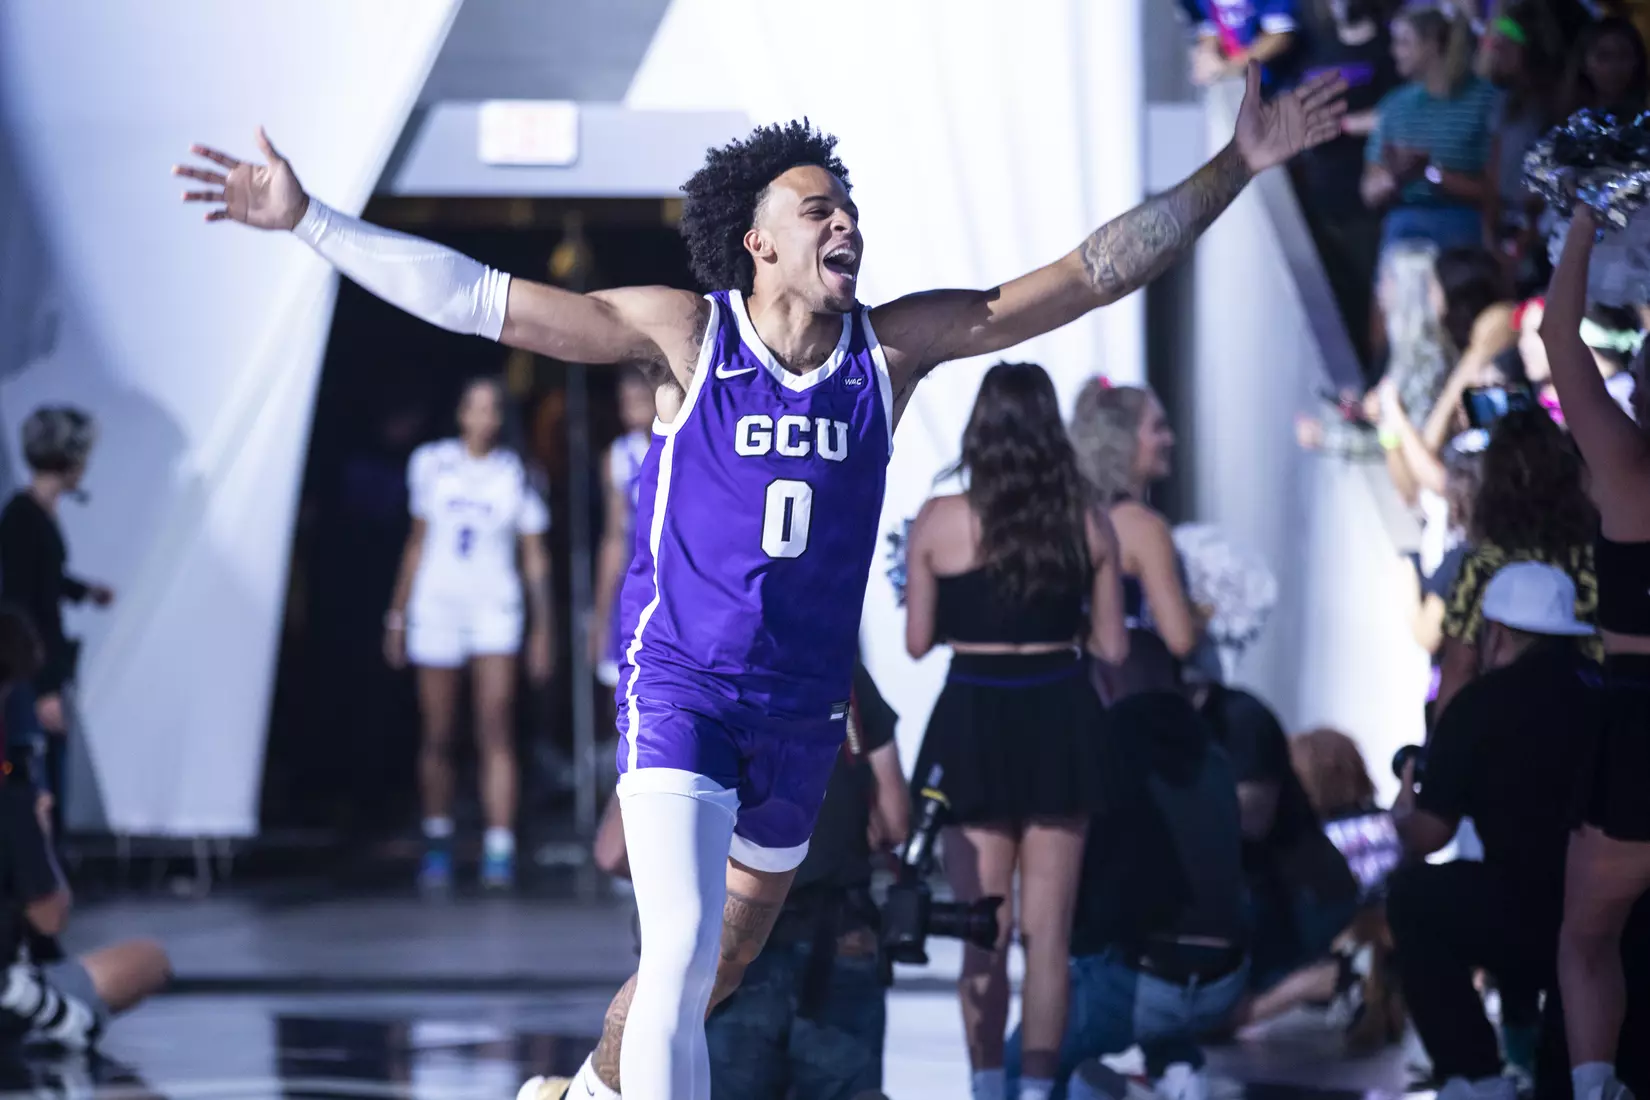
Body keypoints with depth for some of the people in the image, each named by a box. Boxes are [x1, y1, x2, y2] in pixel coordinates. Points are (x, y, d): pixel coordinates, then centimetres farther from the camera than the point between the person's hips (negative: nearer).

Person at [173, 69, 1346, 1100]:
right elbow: (476, 297, -10)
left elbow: (1094, 274, -1)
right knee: (682, 949, -20)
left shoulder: (895, 348, -2)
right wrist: (310, 220, -14)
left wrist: (1237, 167, -5)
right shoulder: (686, 337, -10)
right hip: (679, 689, -4)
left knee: (724, 961, 18)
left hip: (803, 709, 5)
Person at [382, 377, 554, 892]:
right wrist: (398, 614, 12)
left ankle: (499, 852, -13)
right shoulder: (431, 463, 7)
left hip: (495, 610, -2)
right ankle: (437, 844, 17)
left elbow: (535, 556, 6)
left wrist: (543, 628, 1)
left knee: (497, 732, -12)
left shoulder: (516, 474, 2)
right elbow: (418, 542, 14)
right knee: (437, 737, 3)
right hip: (436, 608, 2)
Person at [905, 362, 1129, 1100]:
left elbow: (918, 640, -1)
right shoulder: (1087, 524, -3)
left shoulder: (939, 523, -8)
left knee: (984, 931, 10)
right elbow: (1111, 646, 3)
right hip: (1059, 721, 1)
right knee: (1048, 933, 8)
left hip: (975, 725, -1)